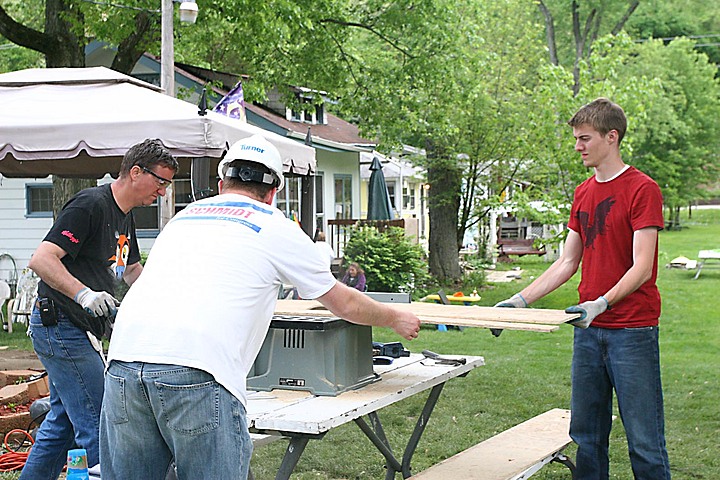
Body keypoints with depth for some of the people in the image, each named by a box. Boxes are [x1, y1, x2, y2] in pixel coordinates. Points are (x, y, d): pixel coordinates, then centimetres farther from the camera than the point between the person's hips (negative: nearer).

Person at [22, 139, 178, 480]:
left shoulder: (124, 216, 14)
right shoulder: (90, 204, -17)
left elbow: (132, 270, 29)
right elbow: (41, 260, -25)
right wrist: (84, 293, -36)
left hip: (79, 331, 10)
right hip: (61, 325, -10)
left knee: (63, 423, 18)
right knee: (98, 427, -9)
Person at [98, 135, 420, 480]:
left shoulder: (183, 216, 29)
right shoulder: (277, 228, 16)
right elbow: (345, 304, 27)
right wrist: (397, 320, 46)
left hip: (123, 363, 5)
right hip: (197, 372, -5)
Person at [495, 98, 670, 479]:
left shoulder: (642, 189, -8)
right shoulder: (583, 193, 14)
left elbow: (642, 268, -14)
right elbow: (567, 263, 16)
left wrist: (601, 304, -28)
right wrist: (519, 301, 8)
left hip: (633, 329, -7)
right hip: (588, 330, 7)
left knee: (644, 440, -3)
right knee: (586, 435, 10)